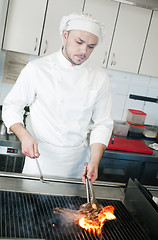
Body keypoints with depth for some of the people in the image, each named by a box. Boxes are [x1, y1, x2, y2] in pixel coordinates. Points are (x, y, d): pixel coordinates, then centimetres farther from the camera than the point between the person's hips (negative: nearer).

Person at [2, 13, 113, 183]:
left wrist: (94, 161, -12)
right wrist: (24, 135, -20)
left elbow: (102, 124, 1)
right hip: (40, 158, -2)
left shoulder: (100, 77, -1)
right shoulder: (36, 69, -8)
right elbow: (12, 106, -2)